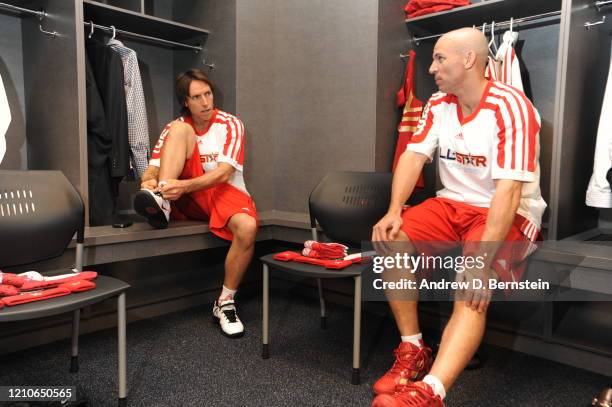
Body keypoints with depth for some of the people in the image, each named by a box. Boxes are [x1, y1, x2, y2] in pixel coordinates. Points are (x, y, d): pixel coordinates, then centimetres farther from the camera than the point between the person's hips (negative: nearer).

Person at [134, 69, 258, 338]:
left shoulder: (230, 124, -3)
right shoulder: (176, 127, 7)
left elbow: (223, 173, -16)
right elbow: (152, 168, -2)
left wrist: (185, 186, -33)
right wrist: (148, 181, -28)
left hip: (224, 192, -1)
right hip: (188, 198, 2)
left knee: (247, 227, -37)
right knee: (181, 130, -16)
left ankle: (225, 302, -17)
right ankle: (161, 201, -33)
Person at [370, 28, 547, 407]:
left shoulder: (510, 106, -17)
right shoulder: (438, 105, 4)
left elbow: (508, 190, -25)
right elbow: (413, 156, -4)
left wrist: (483, 258, -34)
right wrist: (394, 211, -21)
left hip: (508, 214, -6)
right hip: (453, 204, 6)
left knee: (473, 293, -30)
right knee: (389, 239, -16)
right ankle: (413, 350, -8)